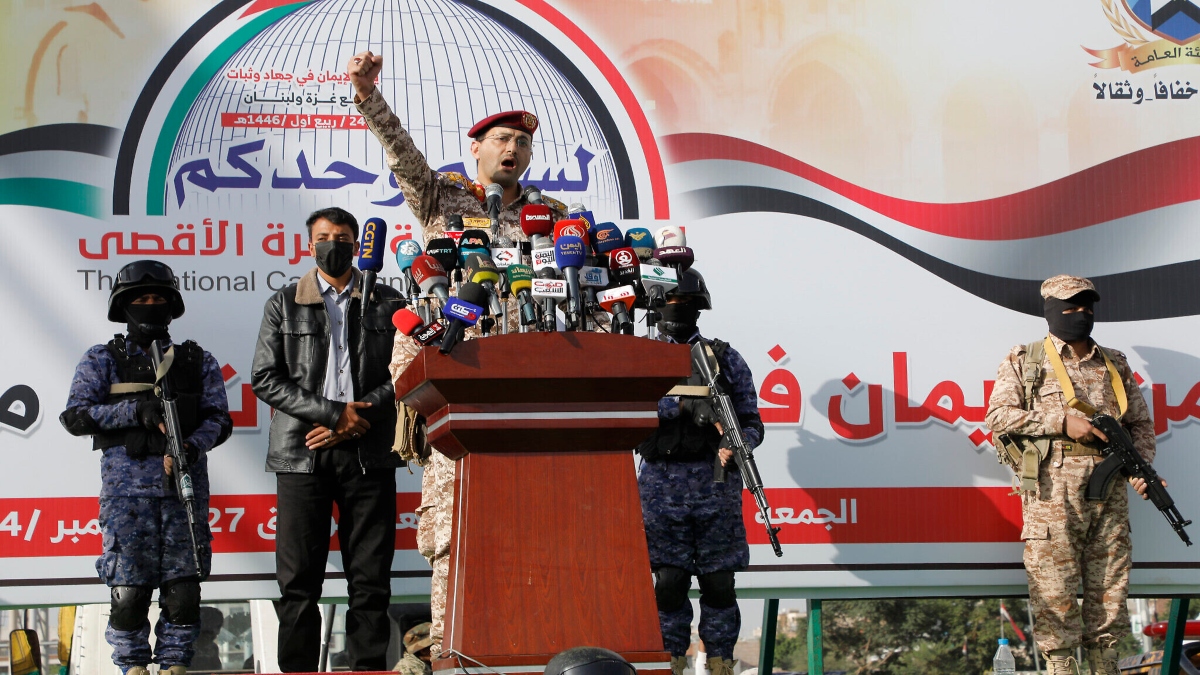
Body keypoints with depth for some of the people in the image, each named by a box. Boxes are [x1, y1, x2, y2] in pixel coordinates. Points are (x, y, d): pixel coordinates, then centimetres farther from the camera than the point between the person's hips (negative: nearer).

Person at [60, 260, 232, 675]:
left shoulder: (198, 362, 16)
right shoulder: (102, 360, 12)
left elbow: (219, 418, 8)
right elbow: (75, 417, 1)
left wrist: (193, 446, -14)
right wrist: (136, 410, -11)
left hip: (185, 483, 1)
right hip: (126, 486, -1)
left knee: (183, 585, -3)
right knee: (129, 584, -5)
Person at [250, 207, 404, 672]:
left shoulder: (387, 304, 11)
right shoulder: (283, 305, 10)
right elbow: (265, 379, 1)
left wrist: (357, 420, -8)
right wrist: (334, 413, -9)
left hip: (368, 454, 1)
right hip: (301, 454, 0)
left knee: (371, 578, 1)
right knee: (299, 580, 0)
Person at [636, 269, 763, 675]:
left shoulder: (725, 359, 9)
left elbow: (751, 420, 7)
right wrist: (682, 402, -21)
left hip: (716, 483, 0)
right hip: (663, 485, 0)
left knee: (719, 581, 0)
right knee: (669, 580, 1)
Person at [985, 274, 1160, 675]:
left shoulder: (1115, 365, 17)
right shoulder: (1025, 361, 6)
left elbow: (1140, 423, 20)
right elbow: (998, 416, -3)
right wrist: (1062, 422, -10)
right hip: (1053, 489, -4)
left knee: (1109, 588, 4)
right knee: (1055, 589, -5)